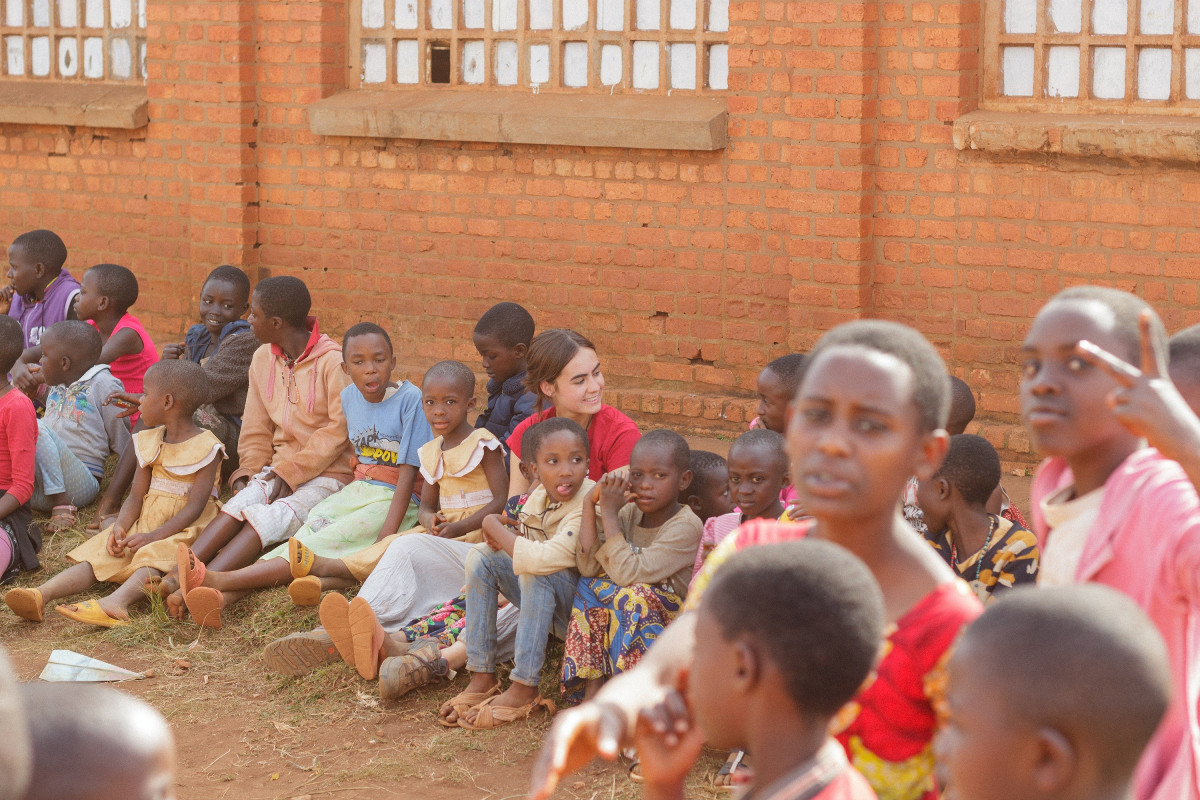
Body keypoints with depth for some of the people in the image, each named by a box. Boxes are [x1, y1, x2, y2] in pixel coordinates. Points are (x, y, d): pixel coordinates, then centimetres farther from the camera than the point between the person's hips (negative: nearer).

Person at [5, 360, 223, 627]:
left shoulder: (206, 448, -9)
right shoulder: (149, 443, 13)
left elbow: (194, 507, -17)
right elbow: (136, 496, 7)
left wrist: (153, 536, -28)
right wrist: (121, 526, -14)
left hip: (185, 529, -7)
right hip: (147, 522, 7)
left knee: (154, 556, -36)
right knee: (100, 555, -16)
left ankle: (115, 603, -63)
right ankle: (42, 594, -37)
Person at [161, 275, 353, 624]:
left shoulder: (331, 361, -11)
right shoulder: (263, 359, 10)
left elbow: (340, 430, -15)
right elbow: (256, 430, 16)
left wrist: (289, 473, -18)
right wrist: (249, 472, -1)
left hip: (327, 473, -6)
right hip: (279, 468, 6)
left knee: (271, 517, -31)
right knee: (242, 502, -26)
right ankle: (176, 575, -46)